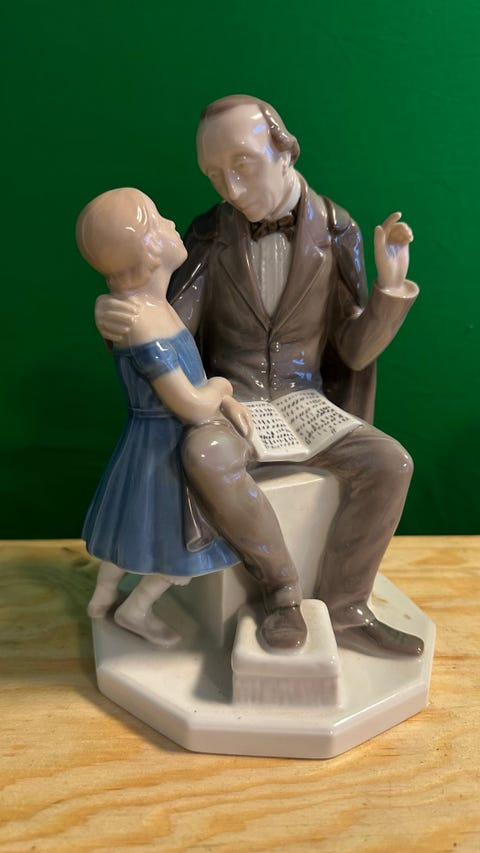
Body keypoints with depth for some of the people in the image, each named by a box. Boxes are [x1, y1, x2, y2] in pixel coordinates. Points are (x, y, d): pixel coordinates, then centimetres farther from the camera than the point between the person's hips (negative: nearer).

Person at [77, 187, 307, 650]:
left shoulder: (149, 304, 0)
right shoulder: (141, 323, -31)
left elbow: (187, 375, 8)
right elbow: (194, 407, -30)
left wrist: (223, 401, -7)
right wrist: (221, 388, -9)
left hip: (154, 437, 9)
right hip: (167, 446, -9)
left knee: (138, 522, 26)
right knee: (189, 543, 9)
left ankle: (102, 595, 46)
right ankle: (134, 610, 29)